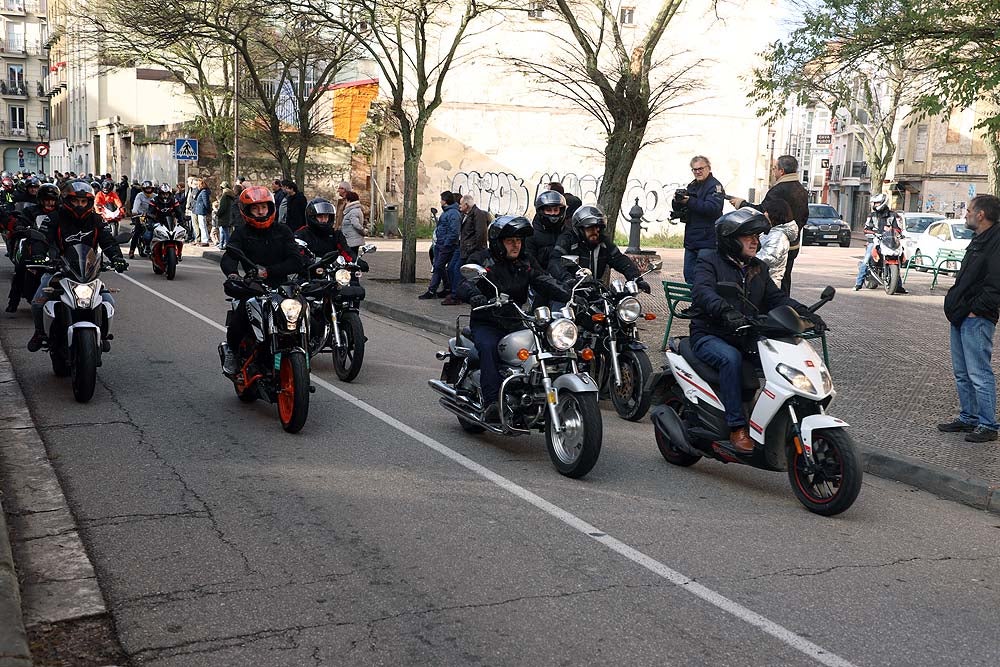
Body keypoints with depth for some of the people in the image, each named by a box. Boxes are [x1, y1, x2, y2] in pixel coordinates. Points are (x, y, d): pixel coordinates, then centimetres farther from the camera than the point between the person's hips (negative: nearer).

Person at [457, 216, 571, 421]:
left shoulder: (526, 262, 13)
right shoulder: (481, 260, 0)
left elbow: (545, 282, 1)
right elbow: (464, 285, -16)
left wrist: (569, 295, -18)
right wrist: (475, 296, -41)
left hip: (517, 323, 4)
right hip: (486, 324, -4)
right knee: (489, 348, -33)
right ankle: (491, 404, -37)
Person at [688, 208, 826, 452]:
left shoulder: (758, 268, 18)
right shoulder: (709, 262, -3)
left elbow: (776, 297, 10)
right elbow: (702, 292, -23)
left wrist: (805, 313, -10)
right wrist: (726, 311, -43)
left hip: (745, 337, 6)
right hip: (710, 337, -6)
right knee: (731, 358, -35)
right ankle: (737, 427, -32)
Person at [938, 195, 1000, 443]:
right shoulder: (978, 241, 18)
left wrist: (976, 310, -18)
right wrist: (954, 306, 14)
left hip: (977, 320, -10)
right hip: (961, 318, 10)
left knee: (979, 374, -6)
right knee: (962, 374, 16)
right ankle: (968, 418, 25)